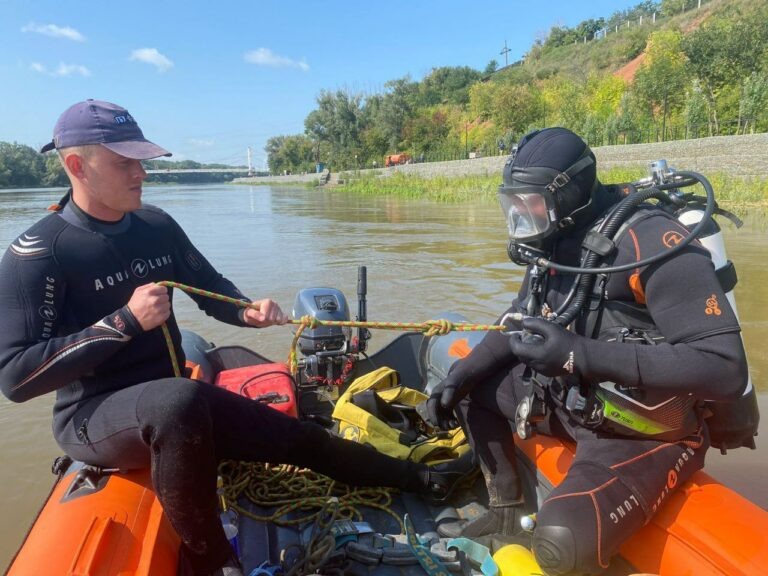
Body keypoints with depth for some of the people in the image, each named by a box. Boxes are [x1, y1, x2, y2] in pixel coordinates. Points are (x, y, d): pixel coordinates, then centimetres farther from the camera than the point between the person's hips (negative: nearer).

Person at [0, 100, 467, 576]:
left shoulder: (157, 226, 2)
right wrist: (126, 321, -25)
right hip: (93, 417, -6)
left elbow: (214, 290, 13)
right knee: (180, 401, -40)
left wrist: (249, 312, -10)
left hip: (172, 403, 6)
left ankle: (418, 479, 19)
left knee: (296, 436, 3)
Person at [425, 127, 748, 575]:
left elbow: (725, 369, -30)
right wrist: (458, 377, 0)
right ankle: (508, 512, 20)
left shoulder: (647, 238, -25)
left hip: (647, 431, -8)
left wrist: (581, 354, -36)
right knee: (472, 389, 12)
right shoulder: (556, 242, 0)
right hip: (574, 400, 8)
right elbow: (519, 326, 14)